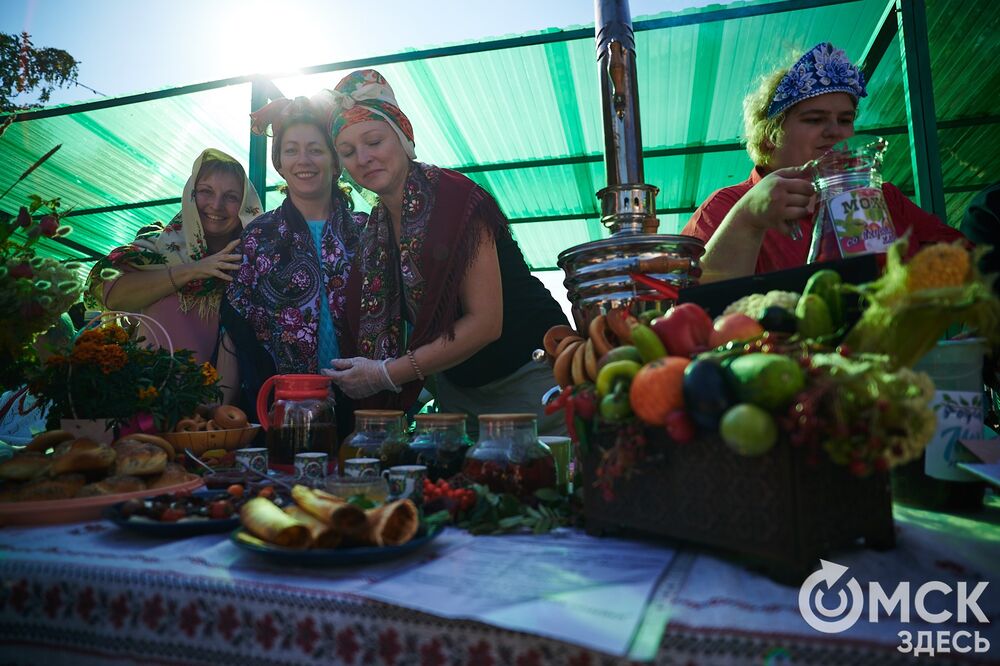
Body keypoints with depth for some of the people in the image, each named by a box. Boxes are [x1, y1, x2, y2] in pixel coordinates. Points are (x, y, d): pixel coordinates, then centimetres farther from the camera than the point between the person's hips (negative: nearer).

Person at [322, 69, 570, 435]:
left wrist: (386, 374, -19)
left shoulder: (456, 198, -19)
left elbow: (485, 323, -22)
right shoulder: (375, 230, 3)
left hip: (528, 374, -5)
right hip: (456, 389, 6)